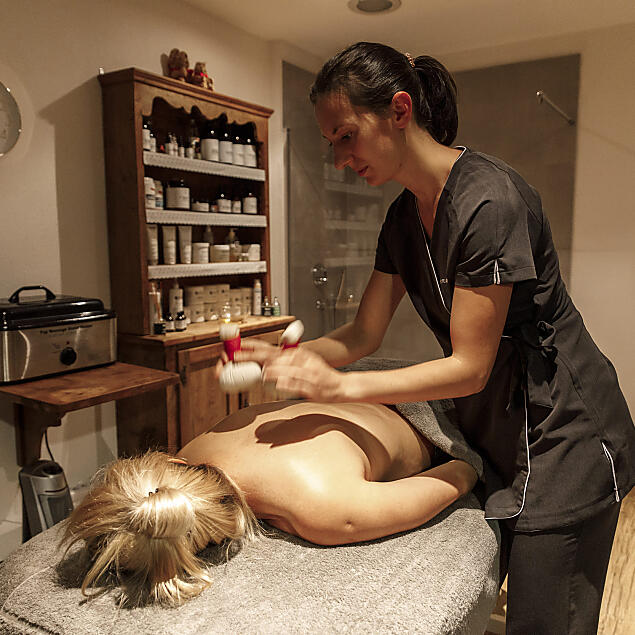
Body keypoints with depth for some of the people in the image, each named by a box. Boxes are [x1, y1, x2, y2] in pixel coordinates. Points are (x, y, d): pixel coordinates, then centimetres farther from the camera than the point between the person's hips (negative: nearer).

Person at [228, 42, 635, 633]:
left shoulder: (489, 202, -25)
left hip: (560, 438, -7)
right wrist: (281, 358, -11)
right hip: (490, 432, 7)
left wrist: (340, 385, -24)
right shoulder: (403, 217, 2)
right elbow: (362, 335, 5)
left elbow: (469, 368, -22)